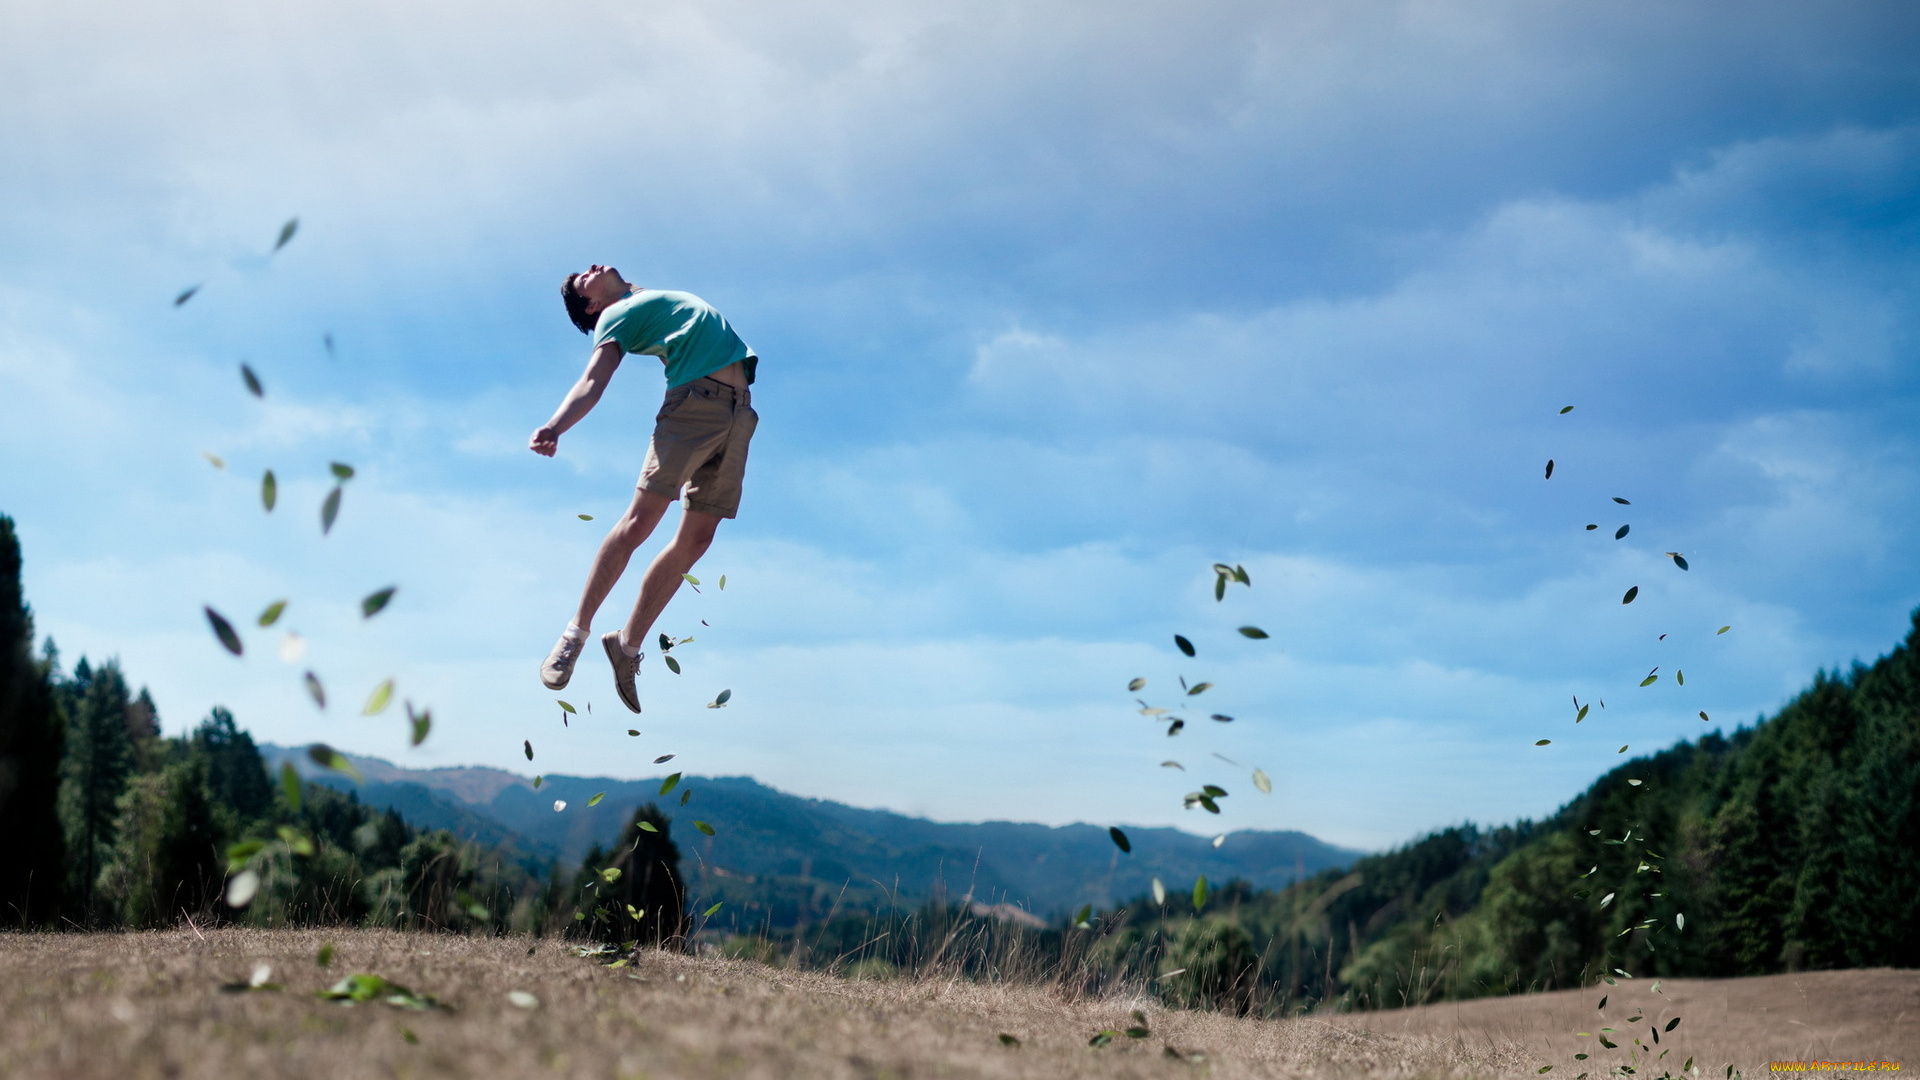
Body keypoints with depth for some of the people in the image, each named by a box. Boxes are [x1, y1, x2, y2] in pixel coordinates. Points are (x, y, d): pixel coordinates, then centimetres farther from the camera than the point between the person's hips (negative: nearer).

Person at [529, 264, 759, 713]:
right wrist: (555, 426, -24)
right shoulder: (615, 316, 9)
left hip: (738, 411, 6)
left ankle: (628, 643, 7)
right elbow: (592, 382, -7)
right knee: (640, 520, -15)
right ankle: (577, 631, -5)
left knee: (696, 540, 0)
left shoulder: (656, 297, 32)